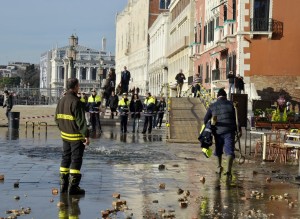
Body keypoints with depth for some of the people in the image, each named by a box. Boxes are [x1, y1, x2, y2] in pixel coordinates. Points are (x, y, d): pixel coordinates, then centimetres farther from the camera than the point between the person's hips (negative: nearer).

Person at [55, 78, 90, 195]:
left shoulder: (61, 101, 8)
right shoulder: (75, 102, -18)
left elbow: (57, 118, 16)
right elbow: (81, 121, -21)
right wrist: (86, 135, -18)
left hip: (65, 135, 8)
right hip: (77, 137, -8)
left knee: (65, 159, 14)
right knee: (76, 160, -2)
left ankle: (64, 185, 18)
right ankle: (73, 187, -3)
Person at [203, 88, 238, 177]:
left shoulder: (212, 106, 5)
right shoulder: (230, 104, 2)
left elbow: (205, 119, 7)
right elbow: (235, 118, 4)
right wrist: (237, 130, 14)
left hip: (218, 132, 2)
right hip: (229, 131, -2)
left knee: (218, 150, 22)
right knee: (229, 150, -5)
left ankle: (219, 167, 29)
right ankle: (229, 170, -20)